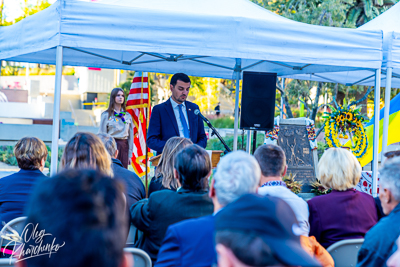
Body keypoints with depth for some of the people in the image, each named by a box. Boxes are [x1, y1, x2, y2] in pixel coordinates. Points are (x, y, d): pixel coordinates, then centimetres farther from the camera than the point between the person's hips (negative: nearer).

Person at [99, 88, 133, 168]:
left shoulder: (128, 116, 11)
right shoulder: (106, 115, 1)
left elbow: (131, 135, 13)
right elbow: (102, 135, 1)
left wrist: (130, 155, 8)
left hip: (124, 146, 3)